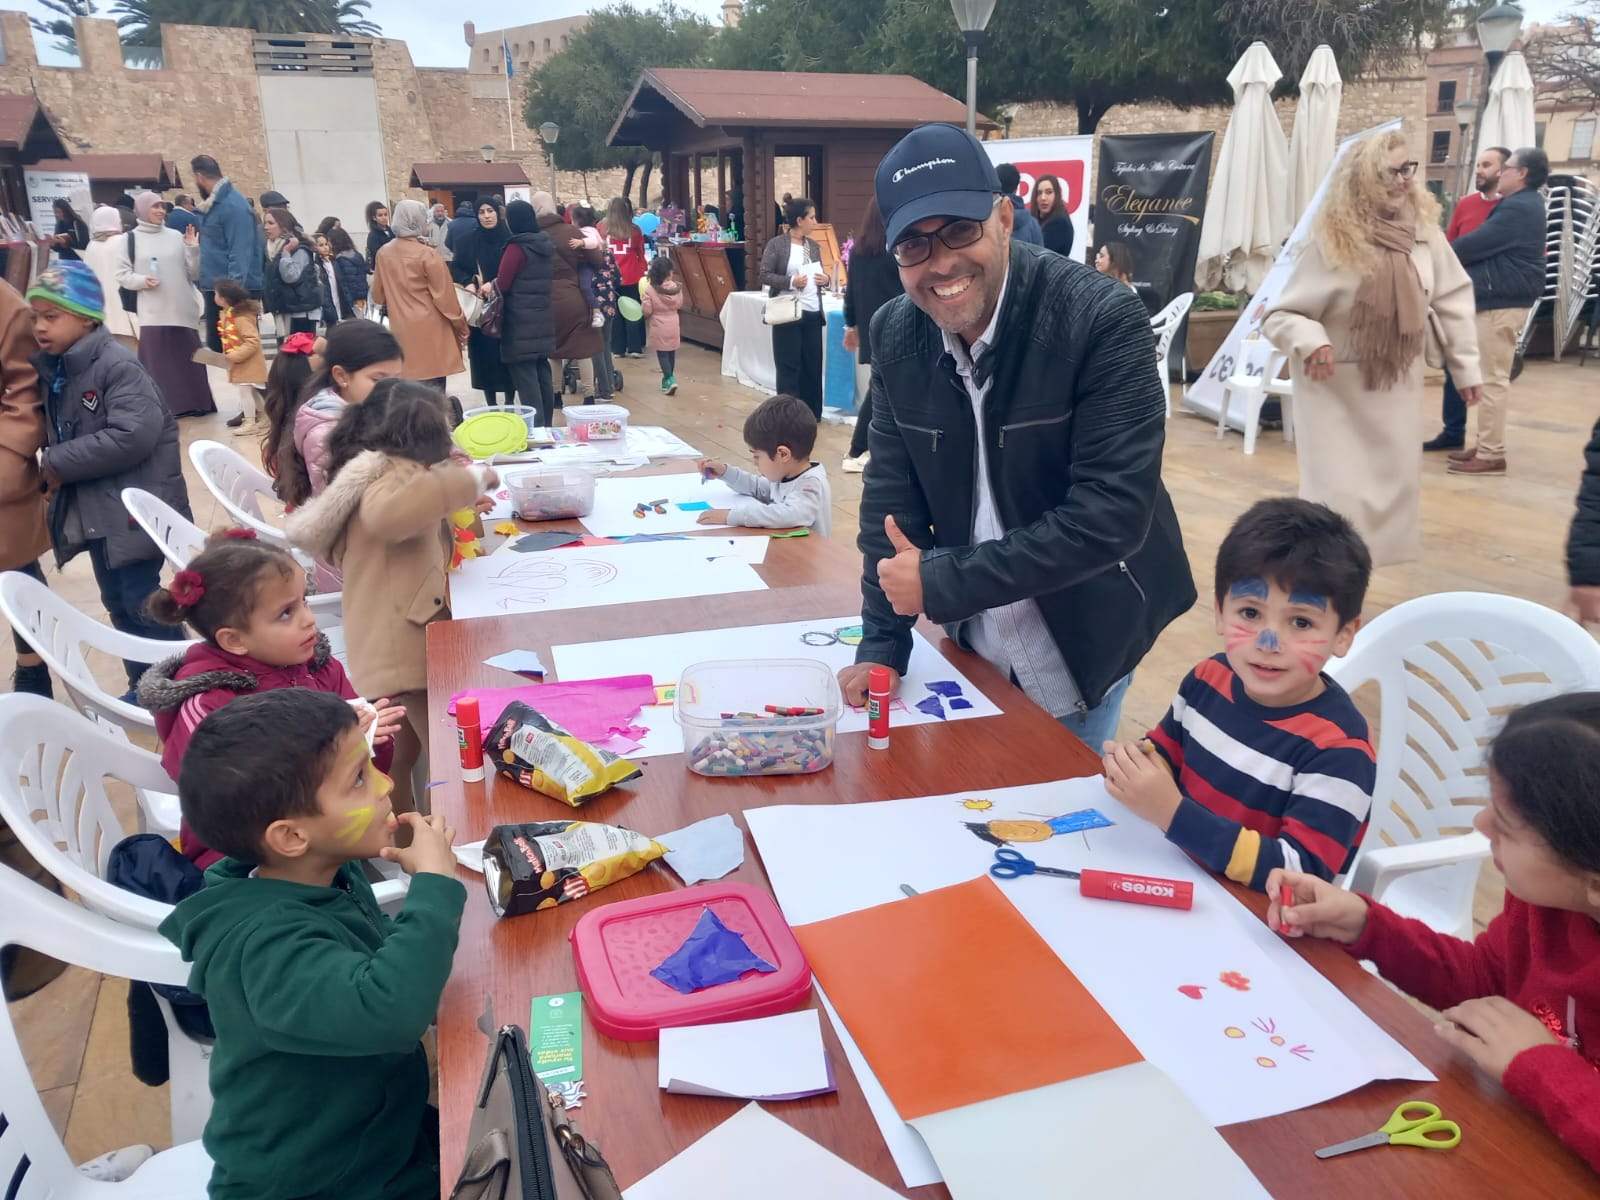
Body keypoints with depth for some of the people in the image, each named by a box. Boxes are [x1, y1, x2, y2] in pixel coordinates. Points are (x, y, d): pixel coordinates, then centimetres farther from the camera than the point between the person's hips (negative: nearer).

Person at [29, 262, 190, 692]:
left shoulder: (118, 365, -17)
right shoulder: (50, 368, 8)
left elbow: (133, 436, -28)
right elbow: (58, 432, 19)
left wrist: (58, 464, -20)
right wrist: (52, 467, -4)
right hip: (92, 509, 8)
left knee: (140, 601, -4)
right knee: (118, 603, 14)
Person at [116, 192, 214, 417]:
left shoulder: (176, 236, 10)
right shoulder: (129, 239, 5)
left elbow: (194, 274, 8)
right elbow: (122, 275, 4)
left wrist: (193, 249, -5)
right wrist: (142, 280, -14)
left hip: (183, 310, 2)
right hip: (152, 312, -2)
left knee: (188, 358, 5)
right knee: (157, 360, -5)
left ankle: (194, 402, 13)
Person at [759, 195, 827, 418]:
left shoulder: (813, 245, 11)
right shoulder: (776, 244, -7)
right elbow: (764, 275, -9)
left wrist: (824, 278, -3)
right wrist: (791, 281, -20)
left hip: (813, 312, 6)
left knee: (813, 363, 9)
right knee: (789, 365, 0)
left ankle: (812, 411, 19)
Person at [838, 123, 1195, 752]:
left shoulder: (1102, 319, -23)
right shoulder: (895, 333, -6)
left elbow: (1113, 513, -27)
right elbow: (891, 495, 0)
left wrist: (942, 581, -25)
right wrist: (882, 643, -6)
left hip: (1082, 641, -4)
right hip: (973, 642, 5)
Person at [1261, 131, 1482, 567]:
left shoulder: (1423, 228, -7)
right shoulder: (1331, 243, -19)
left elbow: (1453, 297, 3)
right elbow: (1279, 315, -16)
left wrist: (1466, 366, 5)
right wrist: (1311, 341, -36)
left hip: (1398, 381, 5)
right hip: (1335, 385, -5)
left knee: (1397, 484, 12)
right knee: (1339, 496, -7)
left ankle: (1373, 562, 32)